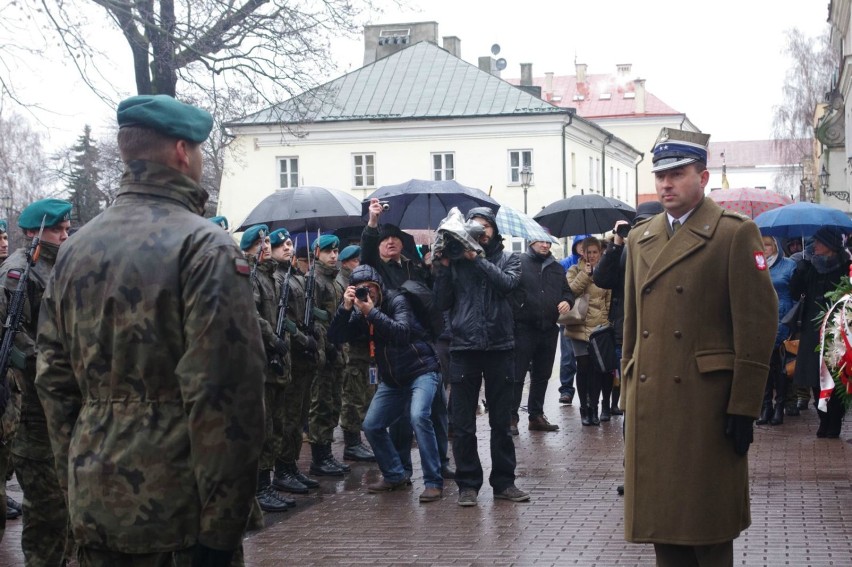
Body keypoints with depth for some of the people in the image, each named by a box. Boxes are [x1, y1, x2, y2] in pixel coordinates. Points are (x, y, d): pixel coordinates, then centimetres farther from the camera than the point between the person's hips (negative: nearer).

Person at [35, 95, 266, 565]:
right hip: (176, 509, -6)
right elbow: (226, 395, -19)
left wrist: (73, 482, 19)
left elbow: (53, 380, 11)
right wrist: (222, 527, -15)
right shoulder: (204, 247, -12)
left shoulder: (75, 249, 8)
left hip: (93, 507, 6)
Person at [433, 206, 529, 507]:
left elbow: (508, 283, -11)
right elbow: (443, 302, 2)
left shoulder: (507, 258, 10)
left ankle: (503, 481, 16)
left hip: (499, 347, 0)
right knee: (463, 424, 2)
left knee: (501, 421, 7)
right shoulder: (456, 260, 8)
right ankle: (468, 483, 10)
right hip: (464, 348, 0)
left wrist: (478, 259, -13)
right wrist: (442, 268, -8)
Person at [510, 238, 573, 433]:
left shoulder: (556, 268, 16)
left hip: (549, 330, 6)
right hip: (523, 329, -6)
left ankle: (537, 416, 23)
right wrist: (514, 313, -21)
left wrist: (567, 301, 0)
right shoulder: (519, 263, -3)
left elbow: (567, 291, 22)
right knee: (517, 375, -4)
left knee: (542, 375, 13)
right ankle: (511, 417, 2)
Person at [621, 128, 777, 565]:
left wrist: (743, 409, -11)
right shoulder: (640, 239, 15)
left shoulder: (736, 234, -4)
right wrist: (628, 399, 14)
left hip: (706, 405, -5)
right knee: (662, 525, 10)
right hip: (650, 406, 6)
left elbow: (757, 325, -8)